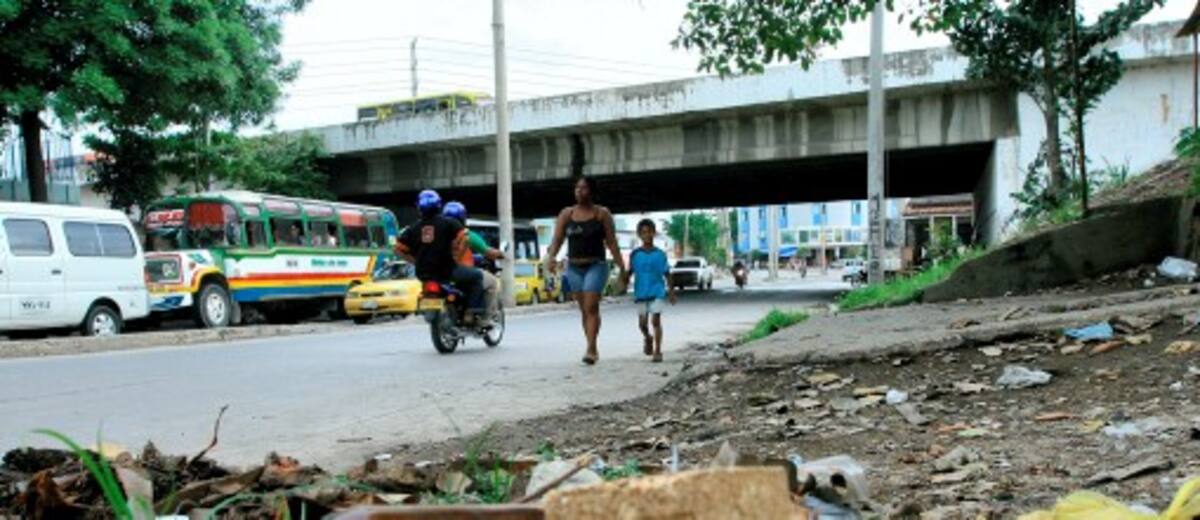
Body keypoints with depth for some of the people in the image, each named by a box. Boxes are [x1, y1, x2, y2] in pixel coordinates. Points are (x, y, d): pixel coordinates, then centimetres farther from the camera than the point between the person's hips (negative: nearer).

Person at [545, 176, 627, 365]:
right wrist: (551, 256, -17)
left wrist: (621, 266, -7)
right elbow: (557, 239, 3)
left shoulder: (602, 213, 0)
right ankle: (594, 350, 18)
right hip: (574, 268, 4)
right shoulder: (566, 214, 8)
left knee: (591, 307, -14)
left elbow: (611, 243, -2)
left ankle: (590, 350, -15)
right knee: (584, 310, 9)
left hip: (596, 266, -4)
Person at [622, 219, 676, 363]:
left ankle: (657, 351, 0)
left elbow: (666, 274, 5)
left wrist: (671, 291, 7)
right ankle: (647, 338, 38)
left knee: (656, 320, -8)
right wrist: (624, 282, -12)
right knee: (642, 323, 5)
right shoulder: (635, 254, 2)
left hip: (657, 292, -1)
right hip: (641, 293, 2)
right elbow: (630, 272, 6)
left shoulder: (660, 254, 0)